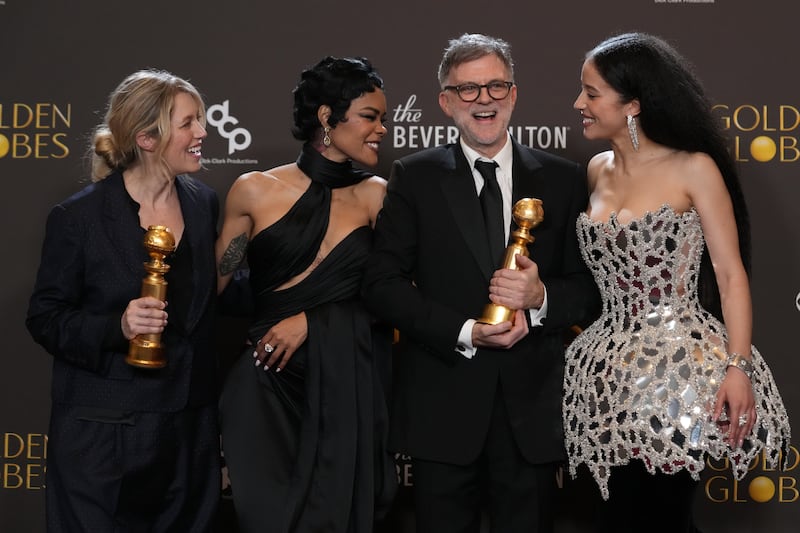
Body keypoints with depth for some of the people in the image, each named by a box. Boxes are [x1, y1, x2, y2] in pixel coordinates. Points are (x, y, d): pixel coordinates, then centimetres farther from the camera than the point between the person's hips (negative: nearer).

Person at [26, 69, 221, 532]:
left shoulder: (204, 203, 4)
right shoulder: (79, 217, -11)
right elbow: (45, 319, -7)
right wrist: (117, 326, -22)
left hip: (191, 426, 4)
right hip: (104, 433, -4)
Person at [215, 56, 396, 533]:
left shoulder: (377, 195, 4)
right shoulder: (255, 191, -1)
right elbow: (215, 288, 7)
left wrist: (313, 320, -9)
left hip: (351, 388, 2)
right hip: (271, 389, -1)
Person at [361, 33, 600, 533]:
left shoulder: (563, 179, 5)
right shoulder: (415, 177, 2)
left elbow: (592, 286, 6)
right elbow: (382, 283, -3)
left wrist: (541, 298, -15)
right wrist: (464, 333, -13)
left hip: (533, 404, 1)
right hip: (443, 404, -1)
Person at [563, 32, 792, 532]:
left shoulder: (694, 169, -9)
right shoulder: (598, 170, 8)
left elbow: (731, 274, -10)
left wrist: (738, 366, -18)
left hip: (680, 367, -6)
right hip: (612, 373, 6)